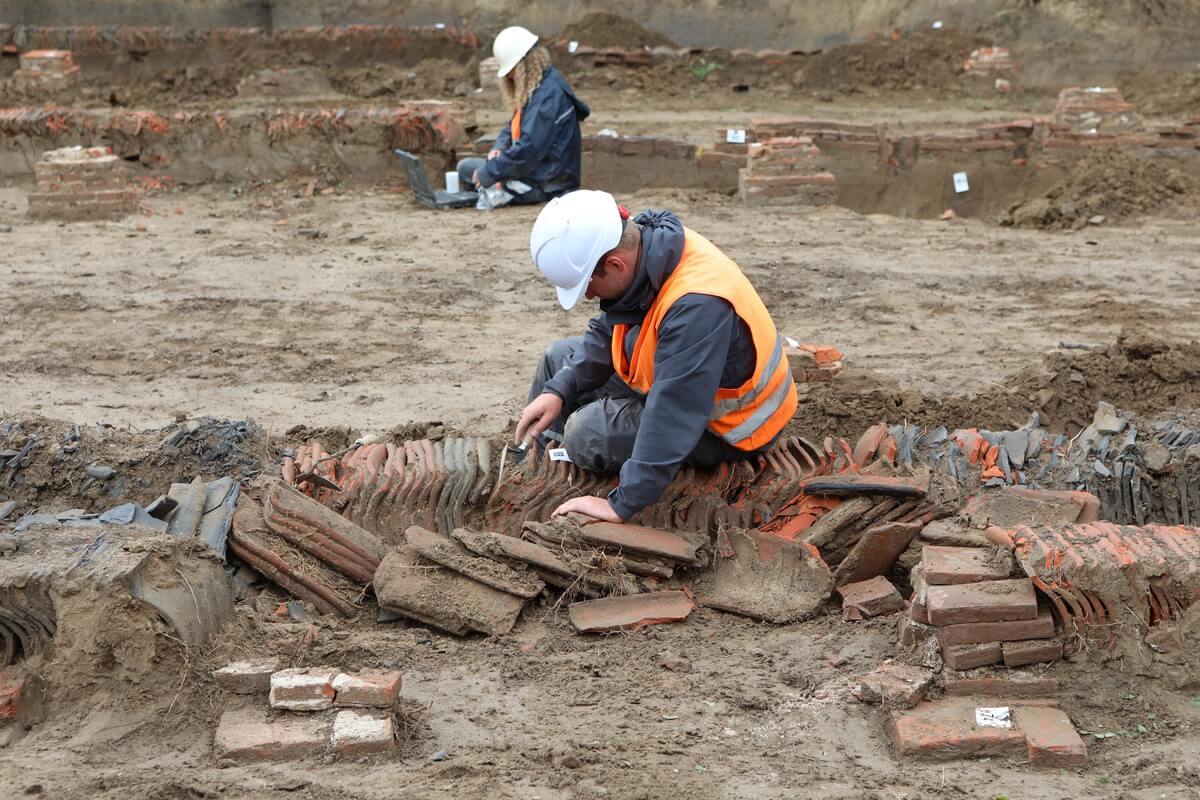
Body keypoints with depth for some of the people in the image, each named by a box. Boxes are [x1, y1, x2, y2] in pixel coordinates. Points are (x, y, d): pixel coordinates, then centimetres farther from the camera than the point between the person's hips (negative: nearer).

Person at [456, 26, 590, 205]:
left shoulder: (550, 93, -20)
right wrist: (499, 147, 0)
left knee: (466, 168, -12)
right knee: (465, 166, 13)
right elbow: (513, 127, 22)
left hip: (545, 185, -10)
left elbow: (529, 148, -25)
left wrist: (489, 172, -19)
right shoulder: (531, 89, 13)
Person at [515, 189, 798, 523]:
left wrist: (623, 504, -34)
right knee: (560, 357, 11)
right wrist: (558, 391, -7)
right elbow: (605, 333, 4)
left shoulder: (696, 307, -39)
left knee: (586, 432, -23)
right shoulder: (638, 244, -13)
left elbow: (672, 418, -38)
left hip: (721, 429, -9)